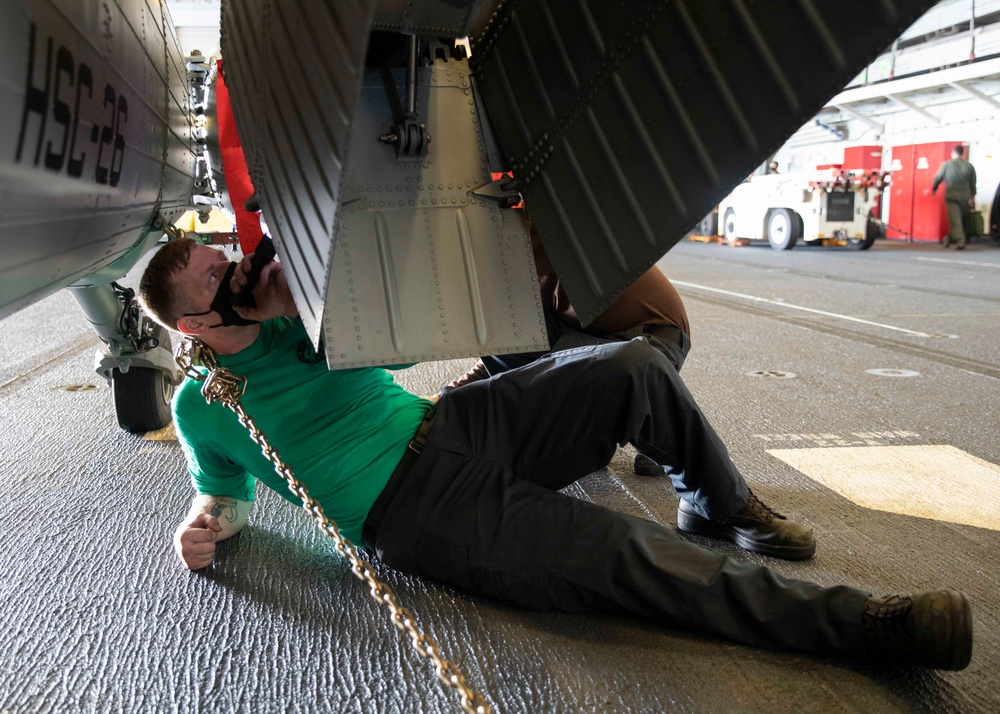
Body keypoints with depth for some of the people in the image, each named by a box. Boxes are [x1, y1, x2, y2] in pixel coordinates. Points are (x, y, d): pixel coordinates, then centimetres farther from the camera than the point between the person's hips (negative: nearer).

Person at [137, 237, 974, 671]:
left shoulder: (291, 321, 13)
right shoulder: (200, 407, 2)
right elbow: (225, 489, 12)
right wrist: (205, 524, -10)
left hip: (453, 424, 6)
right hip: (418, 513, -6)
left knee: (636, 366, -12)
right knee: (628, 555, -22)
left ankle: (723, 503, 15)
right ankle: (863, 623, -14)